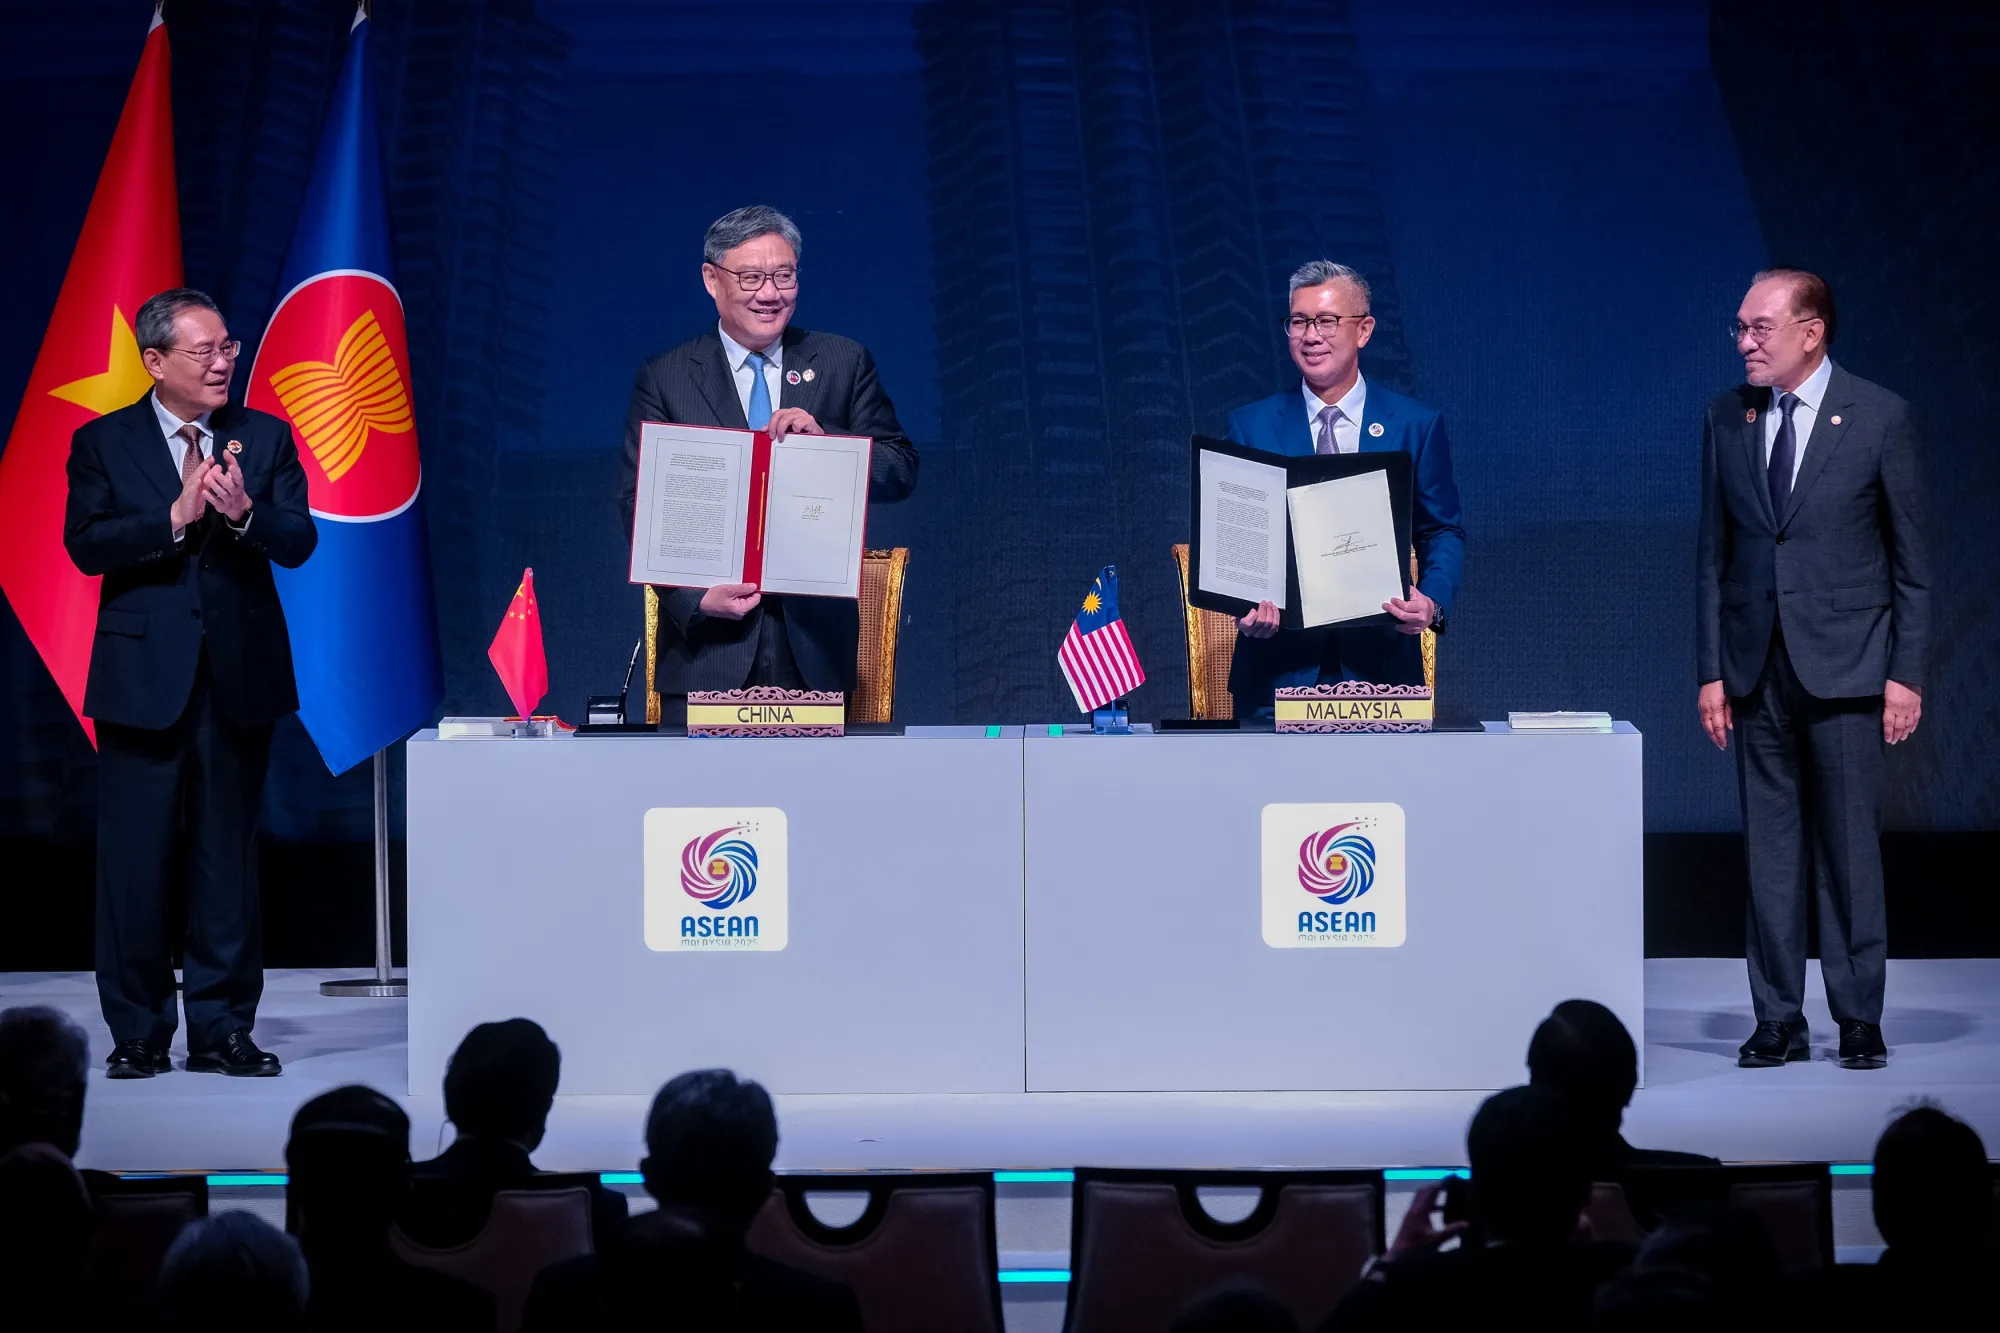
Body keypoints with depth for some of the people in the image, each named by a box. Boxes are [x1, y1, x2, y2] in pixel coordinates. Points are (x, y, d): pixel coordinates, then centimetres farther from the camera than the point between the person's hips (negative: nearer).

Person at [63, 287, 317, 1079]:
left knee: (230, 858, 6)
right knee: (135, 859, 0)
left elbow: (298, 543, -2)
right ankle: (138, 1032, 9)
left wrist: (244, 513, -21)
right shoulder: (103, 444, 2)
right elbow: (86, 545, -9)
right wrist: (174, 518, -20)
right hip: (143, 678, -2)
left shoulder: (265, 439, 7)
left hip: (239, 677, 2)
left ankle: (222, 1027, 13)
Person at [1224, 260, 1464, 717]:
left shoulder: (1417, 426, 5)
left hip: (1379, 660, 0)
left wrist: (1432, 602, -13)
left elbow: (1442, 533, 8)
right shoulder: (1250, 426, 6)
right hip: (1279, 659, 0)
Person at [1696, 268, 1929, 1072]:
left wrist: (1907, 673, -6)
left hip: (1844, 665, -3)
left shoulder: (1879, 417, -2)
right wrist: (1710, 669, 5)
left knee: (1849, 845, -1)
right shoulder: (1726, 418, 7)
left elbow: (1911, 555, -1)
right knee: (1770, 848, 4)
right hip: (1757, 666, 3)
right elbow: (1713, 553, 10)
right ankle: (1779, 1020, 10)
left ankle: (1859, 1020, 7)